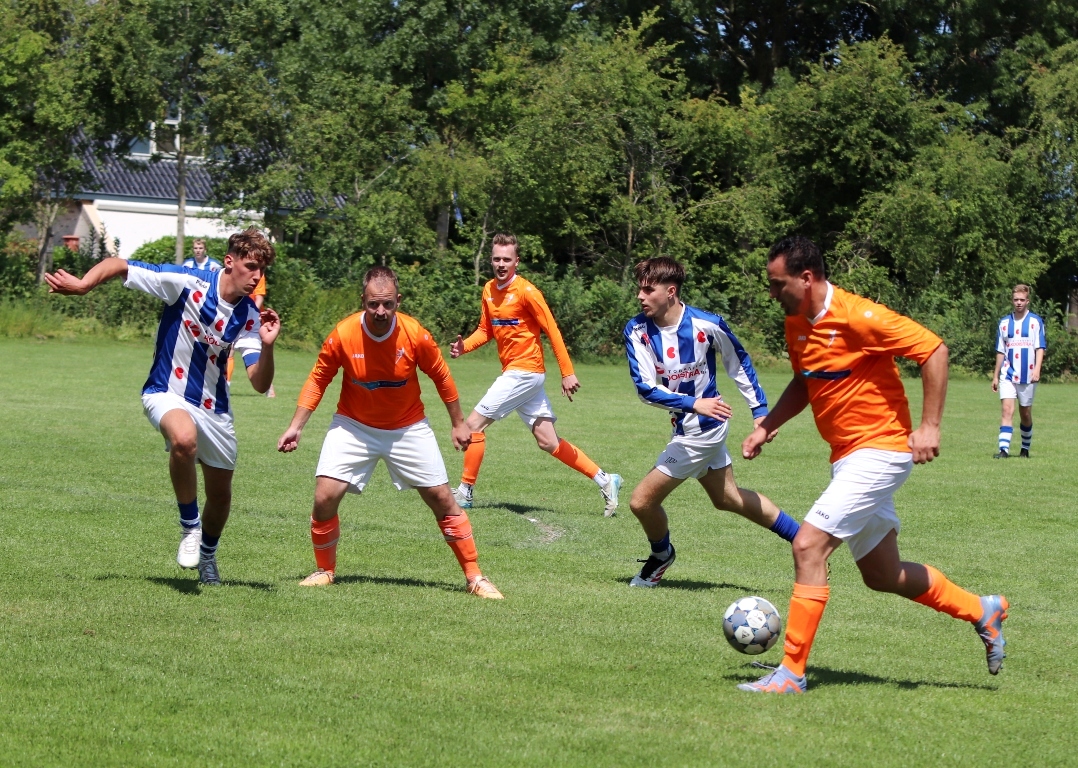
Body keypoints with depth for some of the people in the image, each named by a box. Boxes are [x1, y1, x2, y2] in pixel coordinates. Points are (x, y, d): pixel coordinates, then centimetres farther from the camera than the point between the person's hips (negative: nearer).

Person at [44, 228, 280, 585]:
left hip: (214, 407, 4)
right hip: (167, 394, -4)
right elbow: (116, 265, -13)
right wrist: (83, 284, -30)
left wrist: (267, 345, -30)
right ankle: (189, 525, -16)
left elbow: (260, 384, -13)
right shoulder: (186, 282, -18)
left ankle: (206, 555, 43)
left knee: (220, 495, 11)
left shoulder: (250, 317, -8)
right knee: (184, 438, -38)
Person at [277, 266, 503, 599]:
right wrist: (296, 426, -9)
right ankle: (325, 571, 13)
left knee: (442, 499, 1)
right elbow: (318, 379, -5)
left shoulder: (415, 334, -20)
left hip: (408, 428, 0)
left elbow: (441, 377, -3)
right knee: (324, 498, -12)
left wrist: (458, 423, 5)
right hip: (354, 426, 0)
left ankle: (475, 577, 13)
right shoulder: (343, 335, -21)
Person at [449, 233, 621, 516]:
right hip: (513, 373, 8)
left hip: (525, 371, -8)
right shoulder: (489, 290, 9)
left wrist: (568, 373, -14)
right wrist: (464, 346, -4)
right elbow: (486, 330, 16)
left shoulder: (526, 291, -13)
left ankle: (465, 492, 4)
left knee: (475, 423, -6)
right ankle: (604, 480, 15)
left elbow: (552, 331, -12)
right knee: (548, 442, 8)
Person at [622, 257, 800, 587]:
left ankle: (661, 555, 27)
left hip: (702, 427, -6)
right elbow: (645, 388, -17)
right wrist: (694, 403, -28)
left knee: (642, 501, -5)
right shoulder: (637, 331, -12)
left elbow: (740, 364, -4)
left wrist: (760, 410, -2)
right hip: (687, 424, 6)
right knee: (728, 497, 22)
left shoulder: (707, 325, -21)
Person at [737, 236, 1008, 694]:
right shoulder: (796, 324, 6)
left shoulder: (858, 317, -20)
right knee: (882, 575, 15)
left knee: (808, 546, -17)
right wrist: (766, 427, 9)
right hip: (847, 457, 9)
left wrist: (930, 426, -19)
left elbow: (933, 350, -17)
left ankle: (791, 673, -11)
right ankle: (982, 612, 33)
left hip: (880, 450, -9)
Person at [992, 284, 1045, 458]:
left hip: (1027, 375, -1)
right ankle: (1004, 449, -20)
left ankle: (1025, 448, 27)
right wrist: (995, 376, 13)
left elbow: (1040, 348, -4)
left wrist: (1037, 369, -18)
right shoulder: (1004, 323, 9)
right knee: (1007, 409, -14)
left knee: (1025, 414, 9)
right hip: (1008, 374, 1)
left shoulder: (1036, 321, 1)